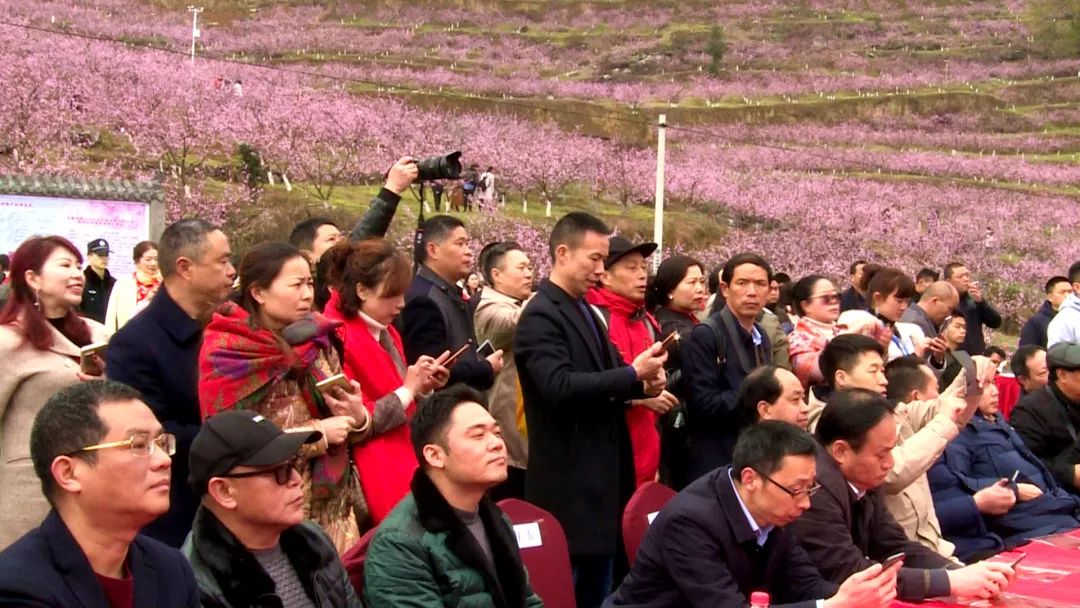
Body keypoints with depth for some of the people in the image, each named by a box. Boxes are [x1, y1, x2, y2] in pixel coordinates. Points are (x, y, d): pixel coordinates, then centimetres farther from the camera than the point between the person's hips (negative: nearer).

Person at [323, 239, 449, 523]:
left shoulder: (386, 333, 13)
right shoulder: (338, 340, -14)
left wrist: (420, 387, 2)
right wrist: (408, 390, -16)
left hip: (405, 462, 8)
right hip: (376, 476, -8)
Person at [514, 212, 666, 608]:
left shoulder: (586, 311, 15)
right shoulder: (541, 316, -14)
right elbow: (560, 386, -27)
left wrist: (642, 385, 0)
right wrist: (633, 374, -24)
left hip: (601, 475, 9)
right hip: (570, 480, -9)